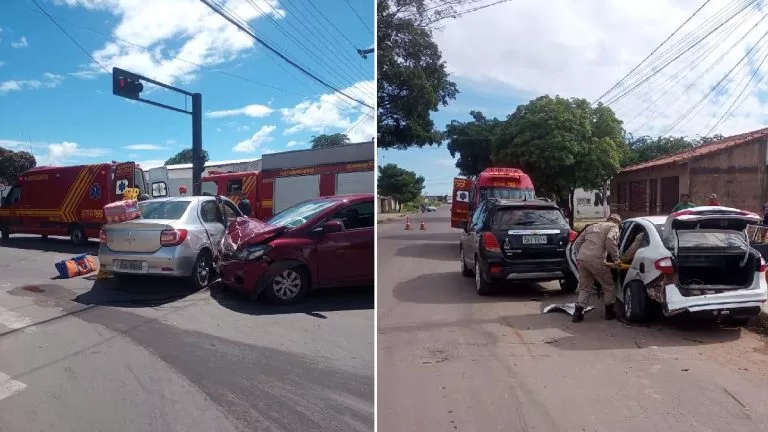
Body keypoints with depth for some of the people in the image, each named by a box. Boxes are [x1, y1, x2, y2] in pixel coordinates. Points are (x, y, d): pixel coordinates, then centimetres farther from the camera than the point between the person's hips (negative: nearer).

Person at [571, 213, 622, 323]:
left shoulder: (591, 226, 29)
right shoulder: (613, 226, 12)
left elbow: (577, 243, 23)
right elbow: (610, 240, -11)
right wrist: (616, 258, -6)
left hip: (581, 259, 6)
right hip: (596, 260, -5)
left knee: (584, 288, 16)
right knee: (608, 286, 15)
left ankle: (578, 313, 8)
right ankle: (609, 311, 25)